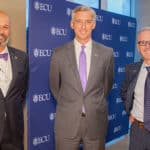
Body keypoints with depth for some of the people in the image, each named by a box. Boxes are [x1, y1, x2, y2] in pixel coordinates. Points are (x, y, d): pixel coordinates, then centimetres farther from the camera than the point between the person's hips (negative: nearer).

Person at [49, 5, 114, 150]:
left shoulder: (107, 53, -3)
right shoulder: (59, 53, -3)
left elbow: (107, 83, 10)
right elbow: (54, 85, 8)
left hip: (96, 121, 1)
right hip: (66, 122, 0)